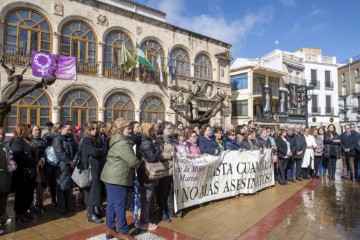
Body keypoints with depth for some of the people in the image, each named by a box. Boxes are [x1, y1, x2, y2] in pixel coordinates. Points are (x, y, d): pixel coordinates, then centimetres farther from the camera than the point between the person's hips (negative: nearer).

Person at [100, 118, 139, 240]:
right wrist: (139, 164, 0)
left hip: (111, 176, 10)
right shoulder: (122, 143, -20)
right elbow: (133, 161, -20)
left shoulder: (116, 141, 14)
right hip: (117, 178, -10)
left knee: (112, 204, 16)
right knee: (120, 205, 0)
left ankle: (110, 229, 27)